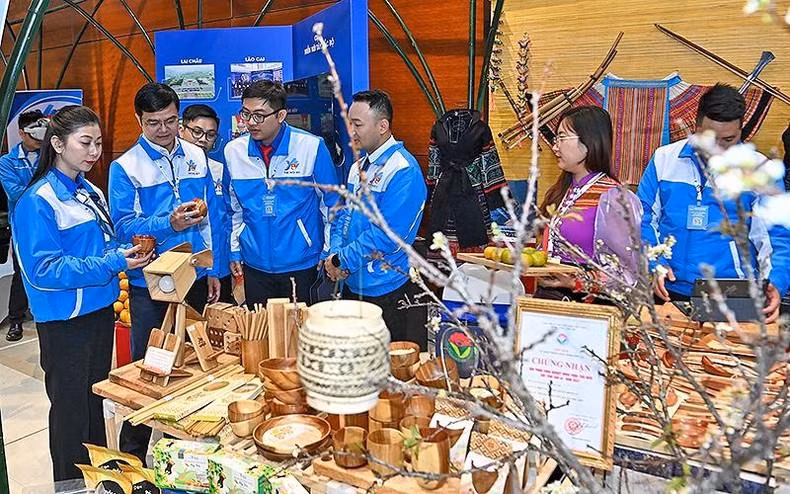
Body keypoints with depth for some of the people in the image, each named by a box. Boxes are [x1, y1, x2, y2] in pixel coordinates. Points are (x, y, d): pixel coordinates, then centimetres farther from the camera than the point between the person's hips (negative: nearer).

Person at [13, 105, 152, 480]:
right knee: (71, 408, 6)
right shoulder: (38, 201, -16)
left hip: (100, 310, 8)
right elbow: (43, 270, -22)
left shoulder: (91, 193, 8)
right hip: (65, 321, -8)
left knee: (95, 401, 20)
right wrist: (111, 263, -26)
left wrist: (129, 252, -5)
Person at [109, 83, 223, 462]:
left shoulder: (196, 156, 4)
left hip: (197, 278, 4)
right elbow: (124, 227, -14)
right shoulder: (125, 167, -7)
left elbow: (213, 216, 8)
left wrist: (214, 270, 7)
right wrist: (169, 223, -30)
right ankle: (133, 455, 22)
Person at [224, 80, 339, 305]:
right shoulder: (232, 151, 0)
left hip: (302, 264, -3)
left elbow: (332, 204, -1)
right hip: (255, 266, 3)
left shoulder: (312, 146, -10)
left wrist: (329, 254, -1)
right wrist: (234, 253, 13)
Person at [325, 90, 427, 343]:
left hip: (386, 293, -8)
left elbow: (386, 236, -23)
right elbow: (343, 216, 14)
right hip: (352, 285, 8)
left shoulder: (403, 170, -18)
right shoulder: (358, 167, 12)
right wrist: (334, 253, -5)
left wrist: (342, 260, -15)